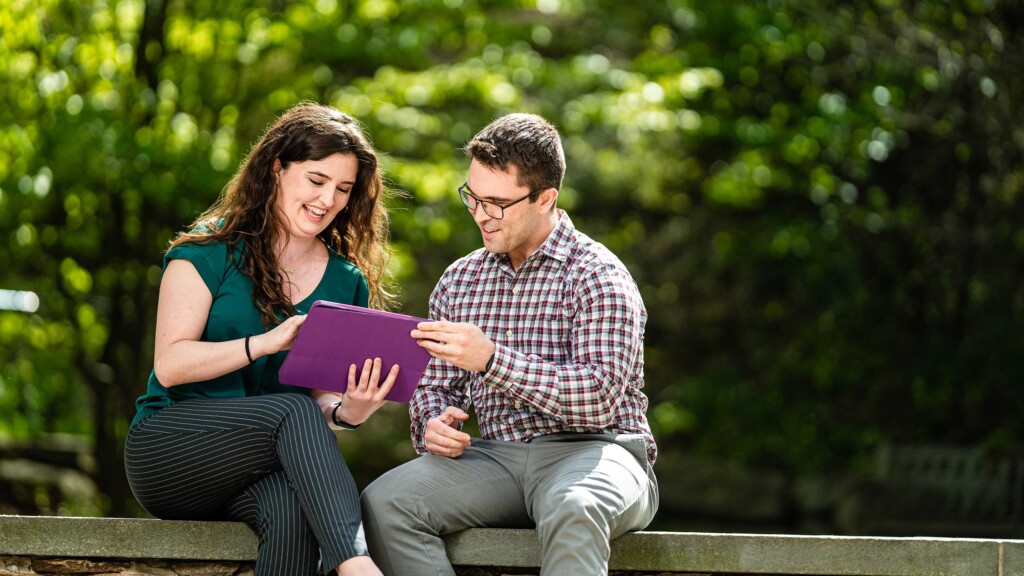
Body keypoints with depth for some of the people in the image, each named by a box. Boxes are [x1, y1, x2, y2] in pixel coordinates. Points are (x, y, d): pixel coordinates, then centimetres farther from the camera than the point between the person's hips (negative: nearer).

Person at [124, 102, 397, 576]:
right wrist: (266, 343, -23)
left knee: (290, 507, -36)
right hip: (166, 452, -3)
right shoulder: (211, 251, 0)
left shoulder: (347, 283, 12)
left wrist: (348, 411, -17)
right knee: (293, 412, -33)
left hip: (263, 469, 3)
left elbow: (322, 396, 8)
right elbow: (170, 365, -10)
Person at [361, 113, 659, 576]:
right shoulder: (458, 281, 15)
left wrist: (492, 358, -25)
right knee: (383, 502, -22)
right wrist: (434, 424, -3)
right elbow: (435, 385, 22)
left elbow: (601, 398, -17)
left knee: (573, 511, -42)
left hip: (591, 449, -5)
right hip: (496, 456, 5)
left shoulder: (597, 276, -5)